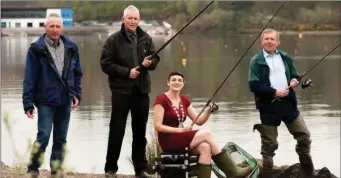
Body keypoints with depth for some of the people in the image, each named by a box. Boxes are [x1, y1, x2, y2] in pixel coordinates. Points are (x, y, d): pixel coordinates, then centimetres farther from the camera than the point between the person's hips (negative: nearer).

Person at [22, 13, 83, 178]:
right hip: (45, 100, -4)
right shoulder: (37, 49, -7)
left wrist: (76, 93, 5)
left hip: (65, 101, 5)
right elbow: (29, 78, -7)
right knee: (43, 136, -11)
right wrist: (28, 103, -11)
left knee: (60, 139, 9)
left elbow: (77, 73, 15)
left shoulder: (70, 48, 6)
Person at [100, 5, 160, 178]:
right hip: (121, 90, -4)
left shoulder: (146, 38, 7)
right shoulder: (114, 40, -5)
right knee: (117, 131, 2)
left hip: (141, 90, 4)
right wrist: (127, 72, -17)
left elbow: (155, 59, 12)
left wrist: (150, 62, -11)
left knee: (140, 131, 10)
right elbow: (105, 64, -9)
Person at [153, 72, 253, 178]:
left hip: (182, 139, 7)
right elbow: (158, 126, -15)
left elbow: (198, 121, 9)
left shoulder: (184, 100, 13)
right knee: (206, 134, -19)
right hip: (168, 141, -7)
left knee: (205, 147, -24)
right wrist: (180, 130, -20)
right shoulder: (161, 100, -9)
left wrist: (208, 111, -11)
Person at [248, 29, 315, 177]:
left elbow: (294, 76, 19)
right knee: (269, 144, 1)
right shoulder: (256, 61, -3)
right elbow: (253, 86, -11)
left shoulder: (285, 57, 11)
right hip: (268, 106, -4)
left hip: (288, 103, 4)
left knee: (304, 136, 6)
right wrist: (274, 92, -18)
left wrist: (295, 81, -5)